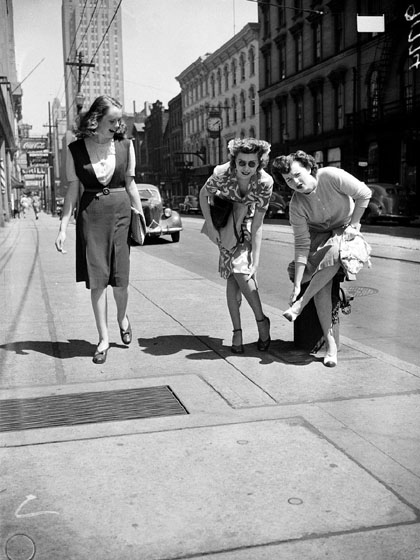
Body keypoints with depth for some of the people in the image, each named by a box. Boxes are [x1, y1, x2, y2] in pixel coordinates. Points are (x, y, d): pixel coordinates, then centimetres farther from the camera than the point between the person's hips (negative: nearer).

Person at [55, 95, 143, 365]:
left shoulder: (125, 145, 3)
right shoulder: (76, 150, -1)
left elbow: (130, 184, 9)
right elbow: (72, 190, 2)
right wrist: (63, 228, -3)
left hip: (121, 212, 1)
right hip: (90, 214, -1)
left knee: (120, 278, 2)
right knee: (97, 278, -1)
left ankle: (122, 317, 34)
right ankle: (104, 338, 9)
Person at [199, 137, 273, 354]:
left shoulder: (265, 182, -27)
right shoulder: (222, 173, -29)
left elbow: (257, 226, -24)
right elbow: (203, 194, -8)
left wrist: (255, 261, -26)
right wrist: (210, 227, -13)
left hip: (246, 223, 0)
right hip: (224, 222, 0)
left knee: (241, 271, -18)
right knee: (232, 274, -13)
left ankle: (261, 320, 1)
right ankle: (237, 331, -5)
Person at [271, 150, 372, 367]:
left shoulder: (331, 176, -24)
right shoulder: (296, 205, -17)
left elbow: (364, 194, -13)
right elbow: (302, 244, -20)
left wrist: (353, 225, -12)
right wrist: (296, 285, -26)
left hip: (345, 229, -1)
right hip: (318, 235, 1)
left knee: (334, 253, -37)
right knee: (321, 286, -23)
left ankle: (300, 304, -22)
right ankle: (330, 343, -15)